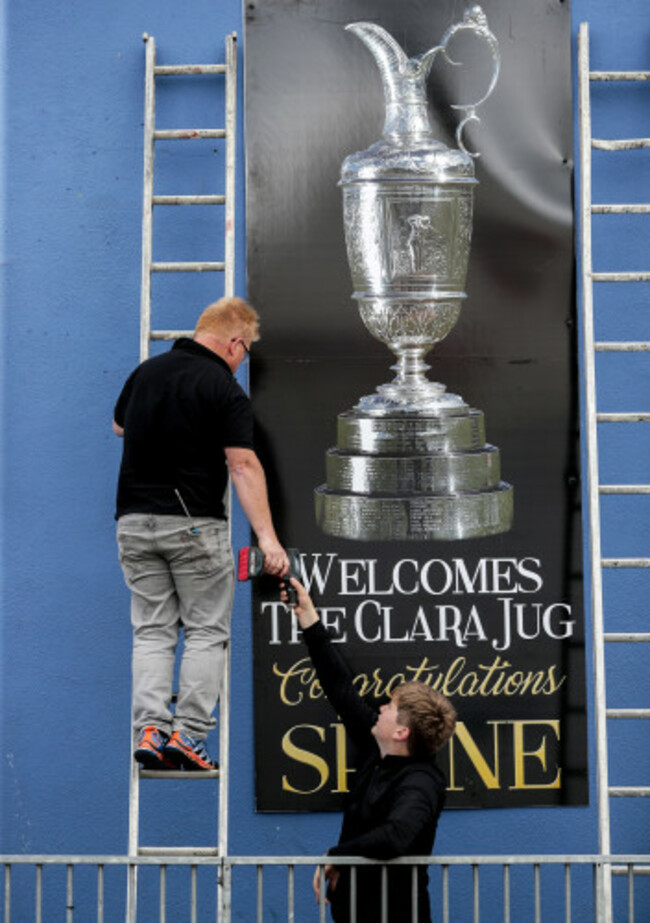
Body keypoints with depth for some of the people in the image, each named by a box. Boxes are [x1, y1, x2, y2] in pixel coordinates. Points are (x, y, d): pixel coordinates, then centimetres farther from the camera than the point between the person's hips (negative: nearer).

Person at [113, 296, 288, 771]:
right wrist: (267, 538, -23)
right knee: (205, 631, 5)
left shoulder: (146, 371, 8)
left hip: (135, 520, 5)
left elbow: (120, 425, 25)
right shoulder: (224, 390, -10)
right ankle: (189, 734, -3)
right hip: (194, 523, -5)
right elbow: (243, 465, -19)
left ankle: (150, 729, -4)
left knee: (152, 631, 9)